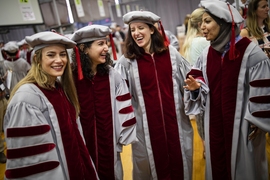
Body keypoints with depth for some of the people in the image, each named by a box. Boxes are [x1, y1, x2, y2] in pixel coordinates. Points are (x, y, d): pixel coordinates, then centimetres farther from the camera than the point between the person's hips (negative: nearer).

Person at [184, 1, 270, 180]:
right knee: (217, 161, 17)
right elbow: (202, 80, 12)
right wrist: (196, 86, -10)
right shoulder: (207, 53, 2)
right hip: (215, 120, 5)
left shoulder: (251, 52, -15)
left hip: (241, 121, -5)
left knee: (243, 164, 12)